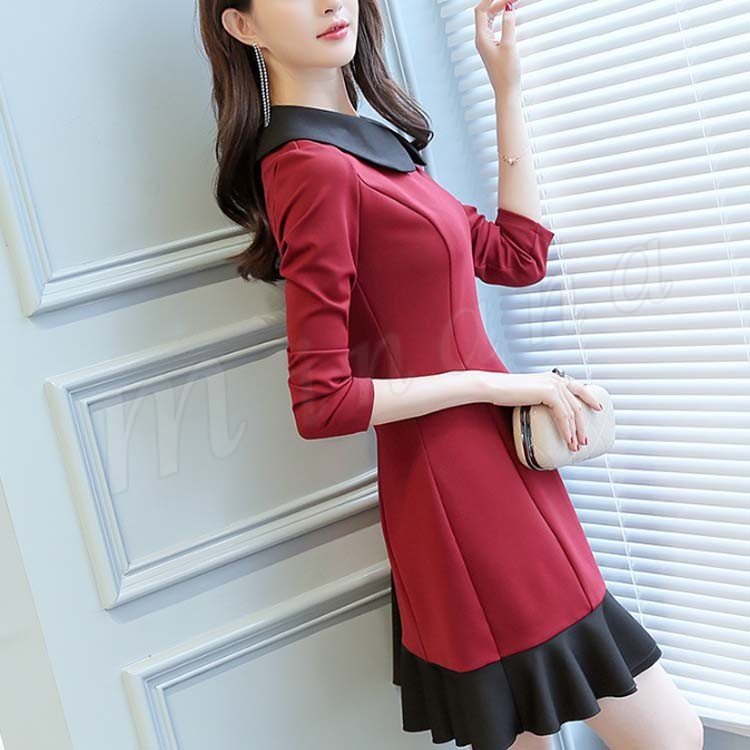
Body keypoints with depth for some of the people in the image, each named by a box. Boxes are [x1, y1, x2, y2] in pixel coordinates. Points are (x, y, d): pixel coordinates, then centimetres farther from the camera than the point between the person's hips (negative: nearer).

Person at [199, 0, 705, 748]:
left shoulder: (367, 145, 12)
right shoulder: (311, 168, -17)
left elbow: (516, 255, 14)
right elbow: (322, 403, -20)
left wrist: (508, 90, 11)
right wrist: (495, 385, -14)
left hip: (490, 480, 9)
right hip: (461, 494, -9)